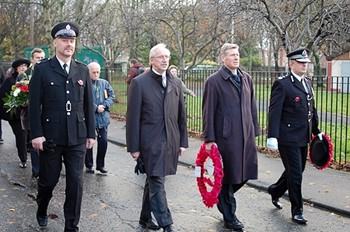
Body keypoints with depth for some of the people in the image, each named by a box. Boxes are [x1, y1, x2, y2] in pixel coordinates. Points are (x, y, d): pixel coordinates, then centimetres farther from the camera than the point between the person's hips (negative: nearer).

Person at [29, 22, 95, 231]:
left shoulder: (83, 70, 7)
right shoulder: (42, 69, -2)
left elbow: (89, 104, 8)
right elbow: (35, 104, -5)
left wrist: (91, 133, 6)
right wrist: (36, 134, -11)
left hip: (77, 137, 2)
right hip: (50, 137, -2)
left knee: (76, 182, 2)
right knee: (48, 180, 13)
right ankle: (42, 211, 42)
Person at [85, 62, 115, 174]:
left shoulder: (104, 83, 8)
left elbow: (112, 96, 7)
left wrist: (104, 105, -9)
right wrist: (95, 108, -18)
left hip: (103, 117, 4)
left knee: (103, 141, 5)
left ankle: (100, 165, 19)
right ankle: (89, 165, 21)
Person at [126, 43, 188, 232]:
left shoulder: (176, 82, 10)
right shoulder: (139, 83, -5)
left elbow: (181, 115, 12)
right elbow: (133, 117, -6)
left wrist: (183, 141, 9)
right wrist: (133, 146, -7)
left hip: (170, 142, 5)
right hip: (151, 142, -5)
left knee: (154, 180, 16)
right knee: (157, 182, -6)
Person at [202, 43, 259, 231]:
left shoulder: (246, 78, 11)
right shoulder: (214, 81, -6)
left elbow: (252, 107, 14)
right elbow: (208, 112, -7)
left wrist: (254, 131, 11)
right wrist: (209, 139, -10)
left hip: (246, 135, 6)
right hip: (226, 136, -5)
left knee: (244, 174, 9)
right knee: (228, 176, 5)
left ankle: (222, 197, 37)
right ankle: (229, 217, 21)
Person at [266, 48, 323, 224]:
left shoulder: (307, 83, 13)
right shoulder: (282, 84, -12)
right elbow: (274, 112, -16)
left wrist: (316, 131, 21)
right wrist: (272, 136, -22)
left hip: (303, 137, 8)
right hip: (288, 138, -8)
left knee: (298, 170, 18)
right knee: (295, 174, -1)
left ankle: (275, 191, 41)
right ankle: (297, 211, 14)